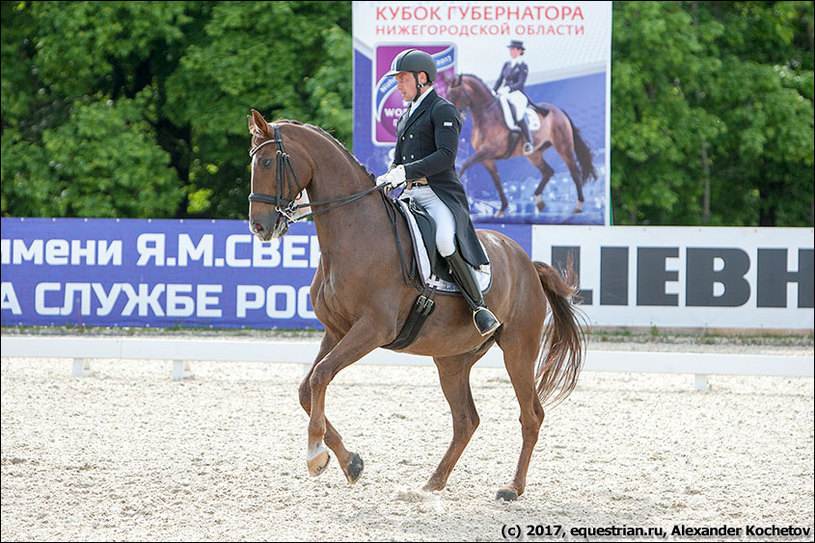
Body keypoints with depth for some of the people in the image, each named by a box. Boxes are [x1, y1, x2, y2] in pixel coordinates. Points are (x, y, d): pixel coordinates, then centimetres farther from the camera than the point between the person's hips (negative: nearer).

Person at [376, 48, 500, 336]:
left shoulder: (443, 111, -4)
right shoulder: (406, 118, 23)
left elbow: (446, 155, -17)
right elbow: (399, 161, 26)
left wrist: (407, 171, -25)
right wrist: (388, 178, 5)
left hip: (441, 194, -9)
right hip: (412, 196, 9)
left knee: (444, 240, -34)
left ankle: (479, 306, -24)